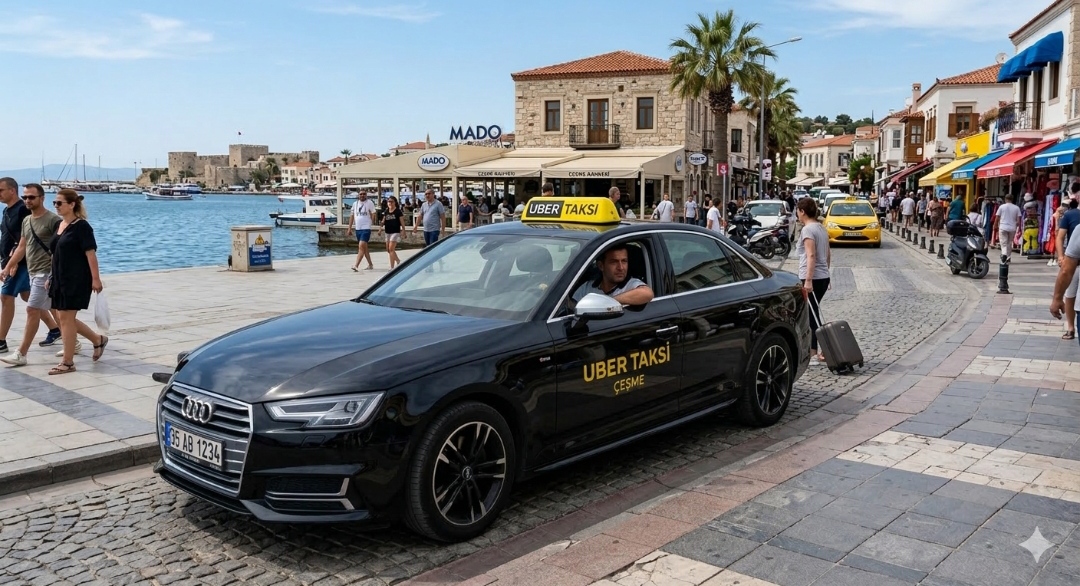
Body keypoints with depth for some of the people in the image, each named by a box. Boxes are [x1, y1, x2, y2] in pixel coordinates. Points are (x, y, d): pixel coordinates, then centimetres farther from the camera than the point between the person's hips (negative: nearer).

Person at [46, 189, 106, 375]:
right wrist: (52, 278, 19)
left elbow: (91, 253, -16)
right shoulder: (60, 225, 13)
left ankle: (67, 362, 5)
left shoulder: (81, 226, -12)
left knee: (66, 318, -4)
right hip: (61, 279, 9)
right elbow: (56, 255, 19)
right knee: (66, 319, 12)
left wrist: (95, 279, -19)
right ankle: (98, 340, 30)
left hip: (77, 280, -9)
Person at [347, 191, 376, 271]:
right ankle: (370, 265, 26)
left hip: (366, 228, -7)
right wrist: (349, 228, 12)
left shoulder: (369, 203, -4)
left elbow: (373, 215, -3)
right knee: (364, 248, 14)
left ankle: (356, 265, -21)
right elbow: (352, 216, 15)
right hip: (357, 229, 7)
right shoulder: (355, 204, 12)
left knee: (361, 246, -16)